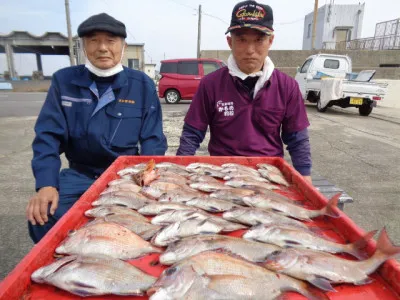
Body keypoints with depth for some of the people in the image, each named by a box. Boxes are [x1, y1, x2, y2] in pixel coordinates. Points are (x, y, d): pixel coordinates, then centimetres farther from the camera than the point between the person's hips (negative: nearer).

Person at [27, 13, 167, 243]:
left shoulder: (143, 84, -3)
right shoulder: (64, 81, -1)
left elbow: (153, 139, -4)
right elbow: (48, 136, -3)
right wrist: (46, 184, -17)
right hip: (80, 175, 1)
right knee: (43, 219, -21)